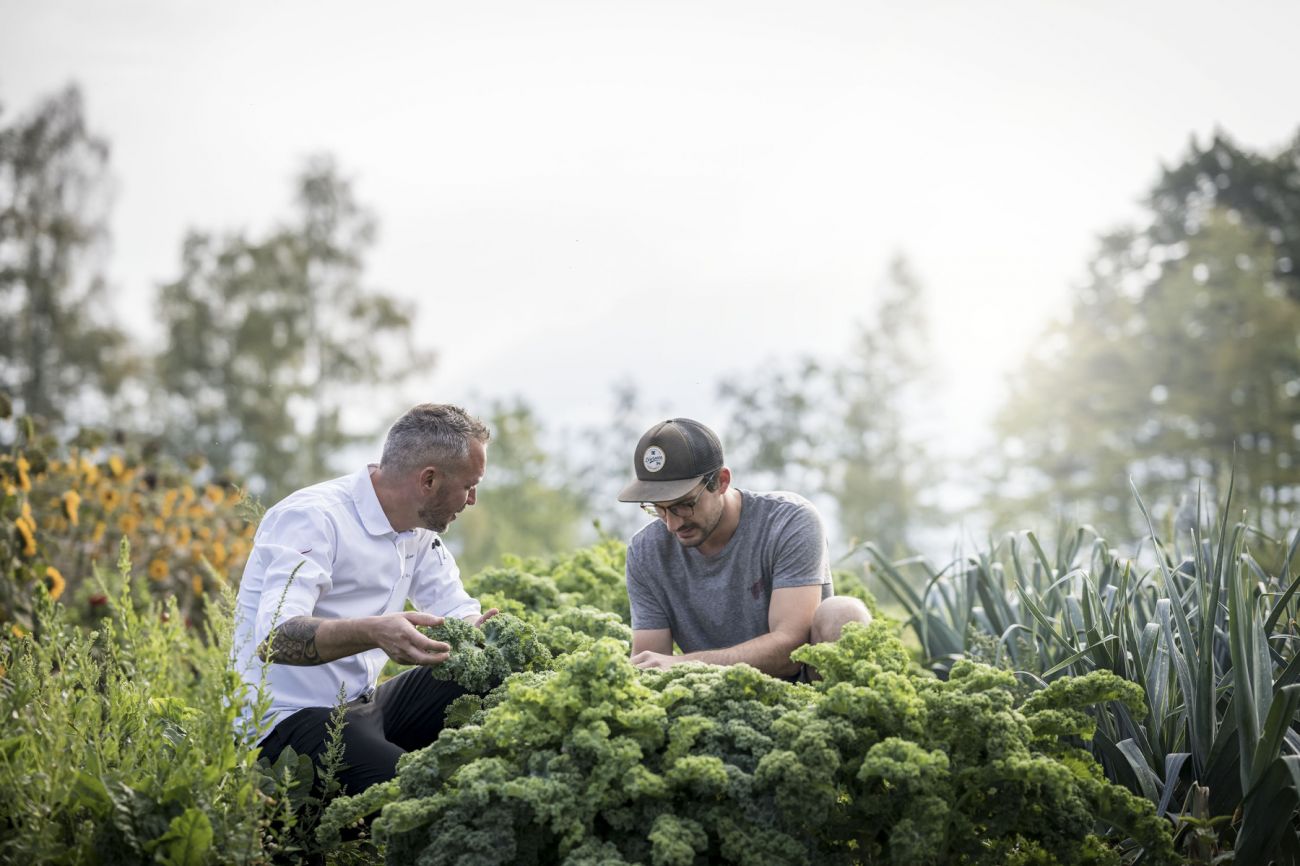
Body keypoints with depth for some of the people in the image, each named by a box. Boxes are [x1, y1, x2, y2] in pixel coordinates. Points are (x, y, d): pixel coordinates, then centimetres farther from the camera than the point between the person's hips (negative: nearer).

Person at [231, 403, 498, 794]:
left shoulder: (421, 531, 9)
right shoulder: (313, 519, -19)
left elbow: (458, 614, 8)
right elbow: (275, 638, -31)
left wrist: (483, 628, -17)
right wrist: (372, 633, -48)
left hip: (361, 705, 9)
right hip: (288, 719, -9)